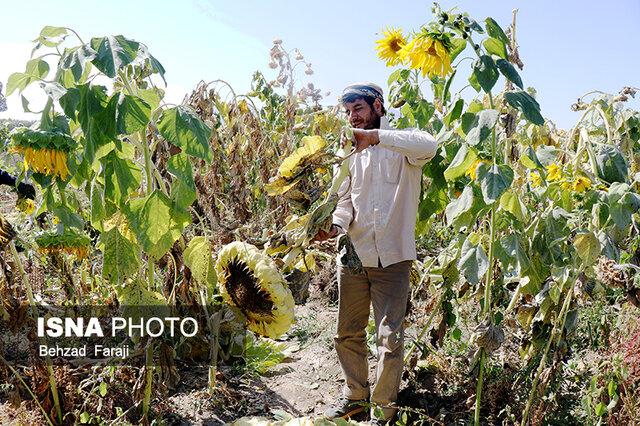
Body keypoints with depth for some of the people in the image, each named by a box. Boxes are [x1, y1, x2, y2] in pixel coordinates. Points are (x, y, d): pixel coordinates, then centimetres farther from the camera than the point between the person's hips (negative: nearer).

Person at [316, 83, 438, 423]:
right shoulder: (349, 152, 13)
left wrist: (375, 135, -31)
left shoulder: (400, 146, -3)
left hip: (391, 258, -5)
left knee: (390, 339, 0)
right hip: (353, 255, 5)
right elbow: (346, 200, 7)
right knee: (347, 334, 14)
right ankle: (355, 395, 35)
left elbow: (429, 146, -27)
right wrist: (336, 225, -14)